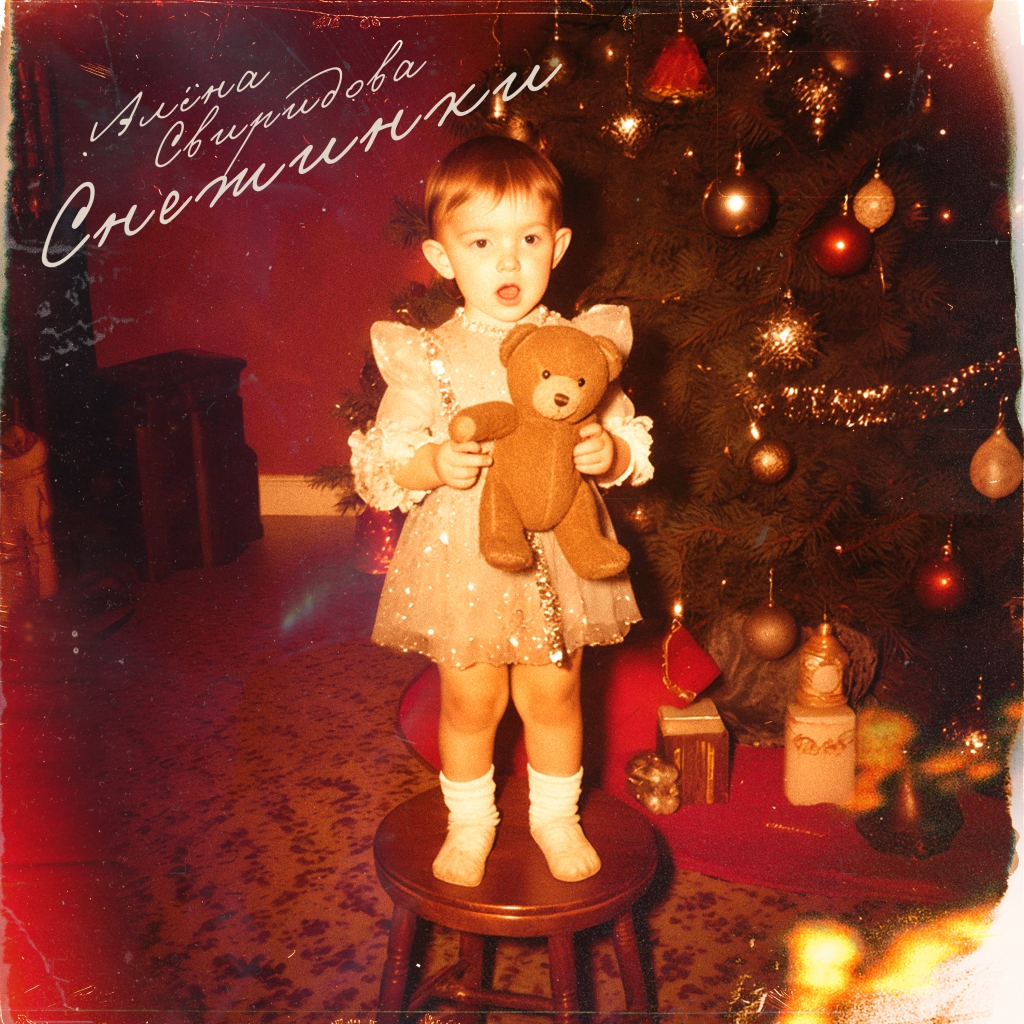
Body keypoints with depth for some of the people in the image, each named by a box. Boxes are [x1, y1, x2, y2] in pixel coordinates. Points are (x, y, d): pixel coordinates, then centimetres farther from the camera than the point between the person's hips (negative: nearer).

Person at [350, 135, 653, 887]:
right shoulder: (427, 360, -8)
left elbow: (631, 442, 3)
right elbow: (377, 465, -6)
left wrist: (609, 453, -19)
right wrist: (430, 465, -26)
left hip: (557, 553, 1)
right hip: (462, 559, -1)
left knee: (553, 693, 16)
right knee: (471, 700, 13)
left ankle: (556, 815, 41)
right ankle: (470, 822, 39)